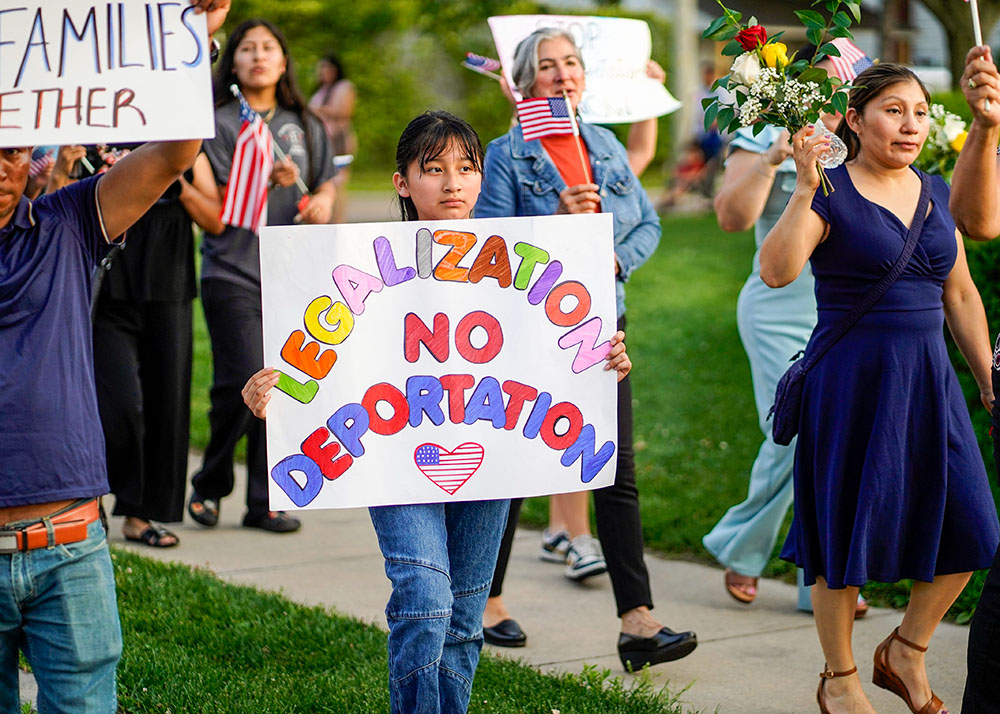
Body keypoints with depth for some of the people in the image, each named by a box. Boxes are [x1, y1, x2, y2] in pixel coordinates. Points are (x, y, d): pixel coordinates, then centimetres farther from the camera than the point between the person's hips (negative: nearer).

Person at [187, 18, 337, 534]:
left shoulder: (305, 125, 15)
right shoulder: (220, 123, 0)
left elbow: (326, 181, 23)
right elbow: (218, 205, -5)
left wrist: (324, 200, 0)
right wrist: (267, 181, -20)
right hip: (233, 273, -4)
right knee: (244, 385, -11)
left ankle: (264, 502, 9)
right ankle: (210, 485, 12)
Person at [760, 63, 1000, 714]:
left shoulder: (937, 193, 11)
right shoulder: (830, 193, -8)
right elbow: (776, 270, -23)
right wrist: (806, 189, -30)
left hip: (928, 376, 6)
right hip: (852, 379, -6)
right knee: (848, 531, 3)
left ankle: (907, 650, 23)